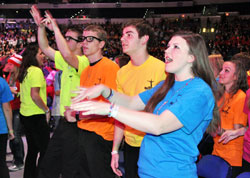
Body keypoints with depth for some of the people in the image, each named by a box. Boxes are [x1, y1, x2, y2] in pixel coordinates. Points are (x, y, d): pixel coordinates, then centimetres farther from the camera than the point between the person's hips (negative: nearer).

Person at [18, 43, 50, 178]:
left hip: (25, 114, 9)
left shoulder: (25, 71, 13)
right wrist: (46, 110, -11)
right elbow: (35, 95, -22)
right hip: (36, 116, -9)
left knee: (32, 149, 16)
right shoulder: (36, 71, -14)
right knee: (45, 150, -2)